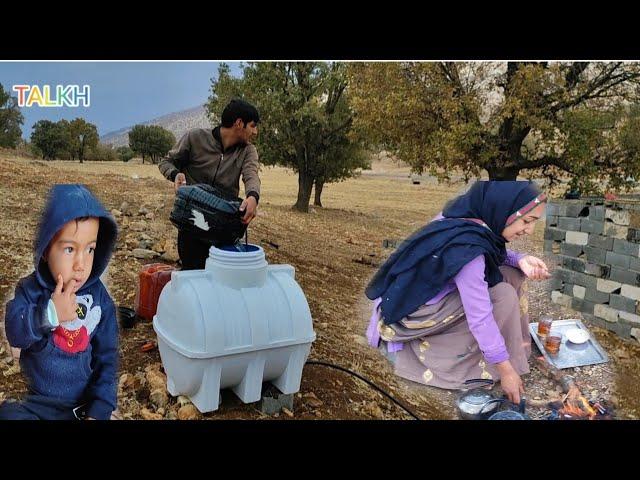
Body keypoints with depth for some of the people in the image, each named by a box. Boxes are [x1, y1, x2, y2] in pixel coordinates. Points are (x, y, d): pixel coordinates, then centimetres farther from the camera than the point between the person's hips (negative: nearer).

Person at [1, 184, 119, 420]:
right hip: (41, 401, 0)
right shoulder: (31, 290, -8)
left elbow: (106, 357, -7)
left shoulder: (99, 298, -9)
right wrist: (48, 314, -34)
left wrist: (99, 409, -13)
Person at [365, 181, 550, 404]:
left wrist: (520, 260, -10)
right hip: (411, 315, -8)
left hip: (434, 291, 9)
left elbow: (493, 254, 10)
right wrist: (506, 370, -20)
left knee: (511, 275, 1)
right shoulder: (466, 248, -33)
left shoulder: (467, 215, -9)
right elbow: (480, 317, -29)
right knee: (503, 296, -18)